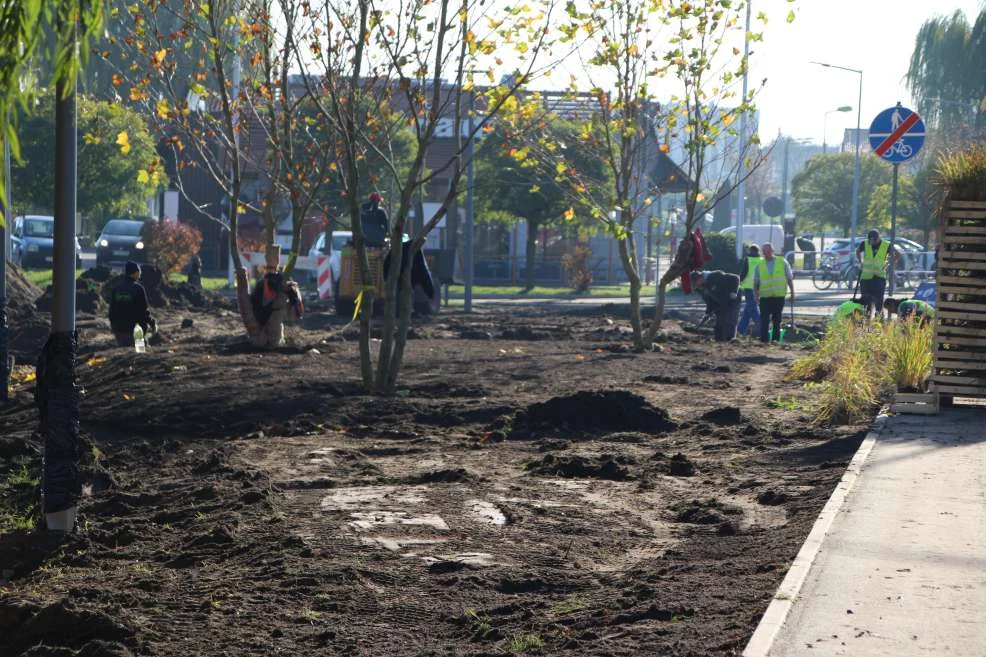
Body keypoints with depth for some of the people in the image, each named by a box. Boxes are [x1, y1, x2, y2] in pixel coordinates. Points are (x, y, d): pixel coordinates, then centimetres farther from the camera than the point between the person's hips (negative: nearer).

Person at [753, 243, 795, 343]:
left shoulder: (782, 263, 6)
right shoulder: (759, 266, 8)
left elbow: (790, 279, 10)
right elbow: (756, 283, 10)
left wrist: (792, 293, 7)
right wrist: (756, 295, -2)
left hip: (779, 296, 0)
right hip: (765, 297, 0)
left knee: (777, 320, 5)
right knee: (764, 320, -5)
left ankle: (776, 339, 10)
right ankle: (763, 339, -2)